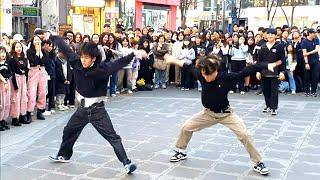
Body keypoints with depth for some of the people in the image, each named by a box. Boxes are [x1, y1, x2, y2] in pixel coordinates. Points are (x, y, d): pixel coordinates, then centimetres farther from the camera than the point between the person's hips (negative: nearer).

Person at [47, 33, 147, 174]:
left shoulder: (102, 68, -21)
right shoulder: (76, 63, -9)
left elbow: (119, 63, -29)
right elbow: (64, 48, 3)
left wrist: (134, 54, -44)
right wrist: (51, 37, 15)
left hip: (97, 109, -6)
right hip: (83, 108, 6)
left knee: (112, 137, -9)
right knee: (69, 131, 22)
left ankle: (127, 163, -8)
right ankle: (64, 155, 44)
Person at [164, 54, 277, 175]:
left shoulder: (226, 77, -27)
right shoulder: (201, 75, -18)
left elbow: (246, 71, -29)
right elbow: (190, 68, -2)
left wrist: (267, 66, -33)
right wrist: (173, 60, 8)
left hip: (226, 114, -3)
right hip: (208, 113, 4)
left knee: (244, 135, -14)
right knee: (186, 127, 6)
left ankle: (258, 163, 2)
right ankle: (181, 152, 31)